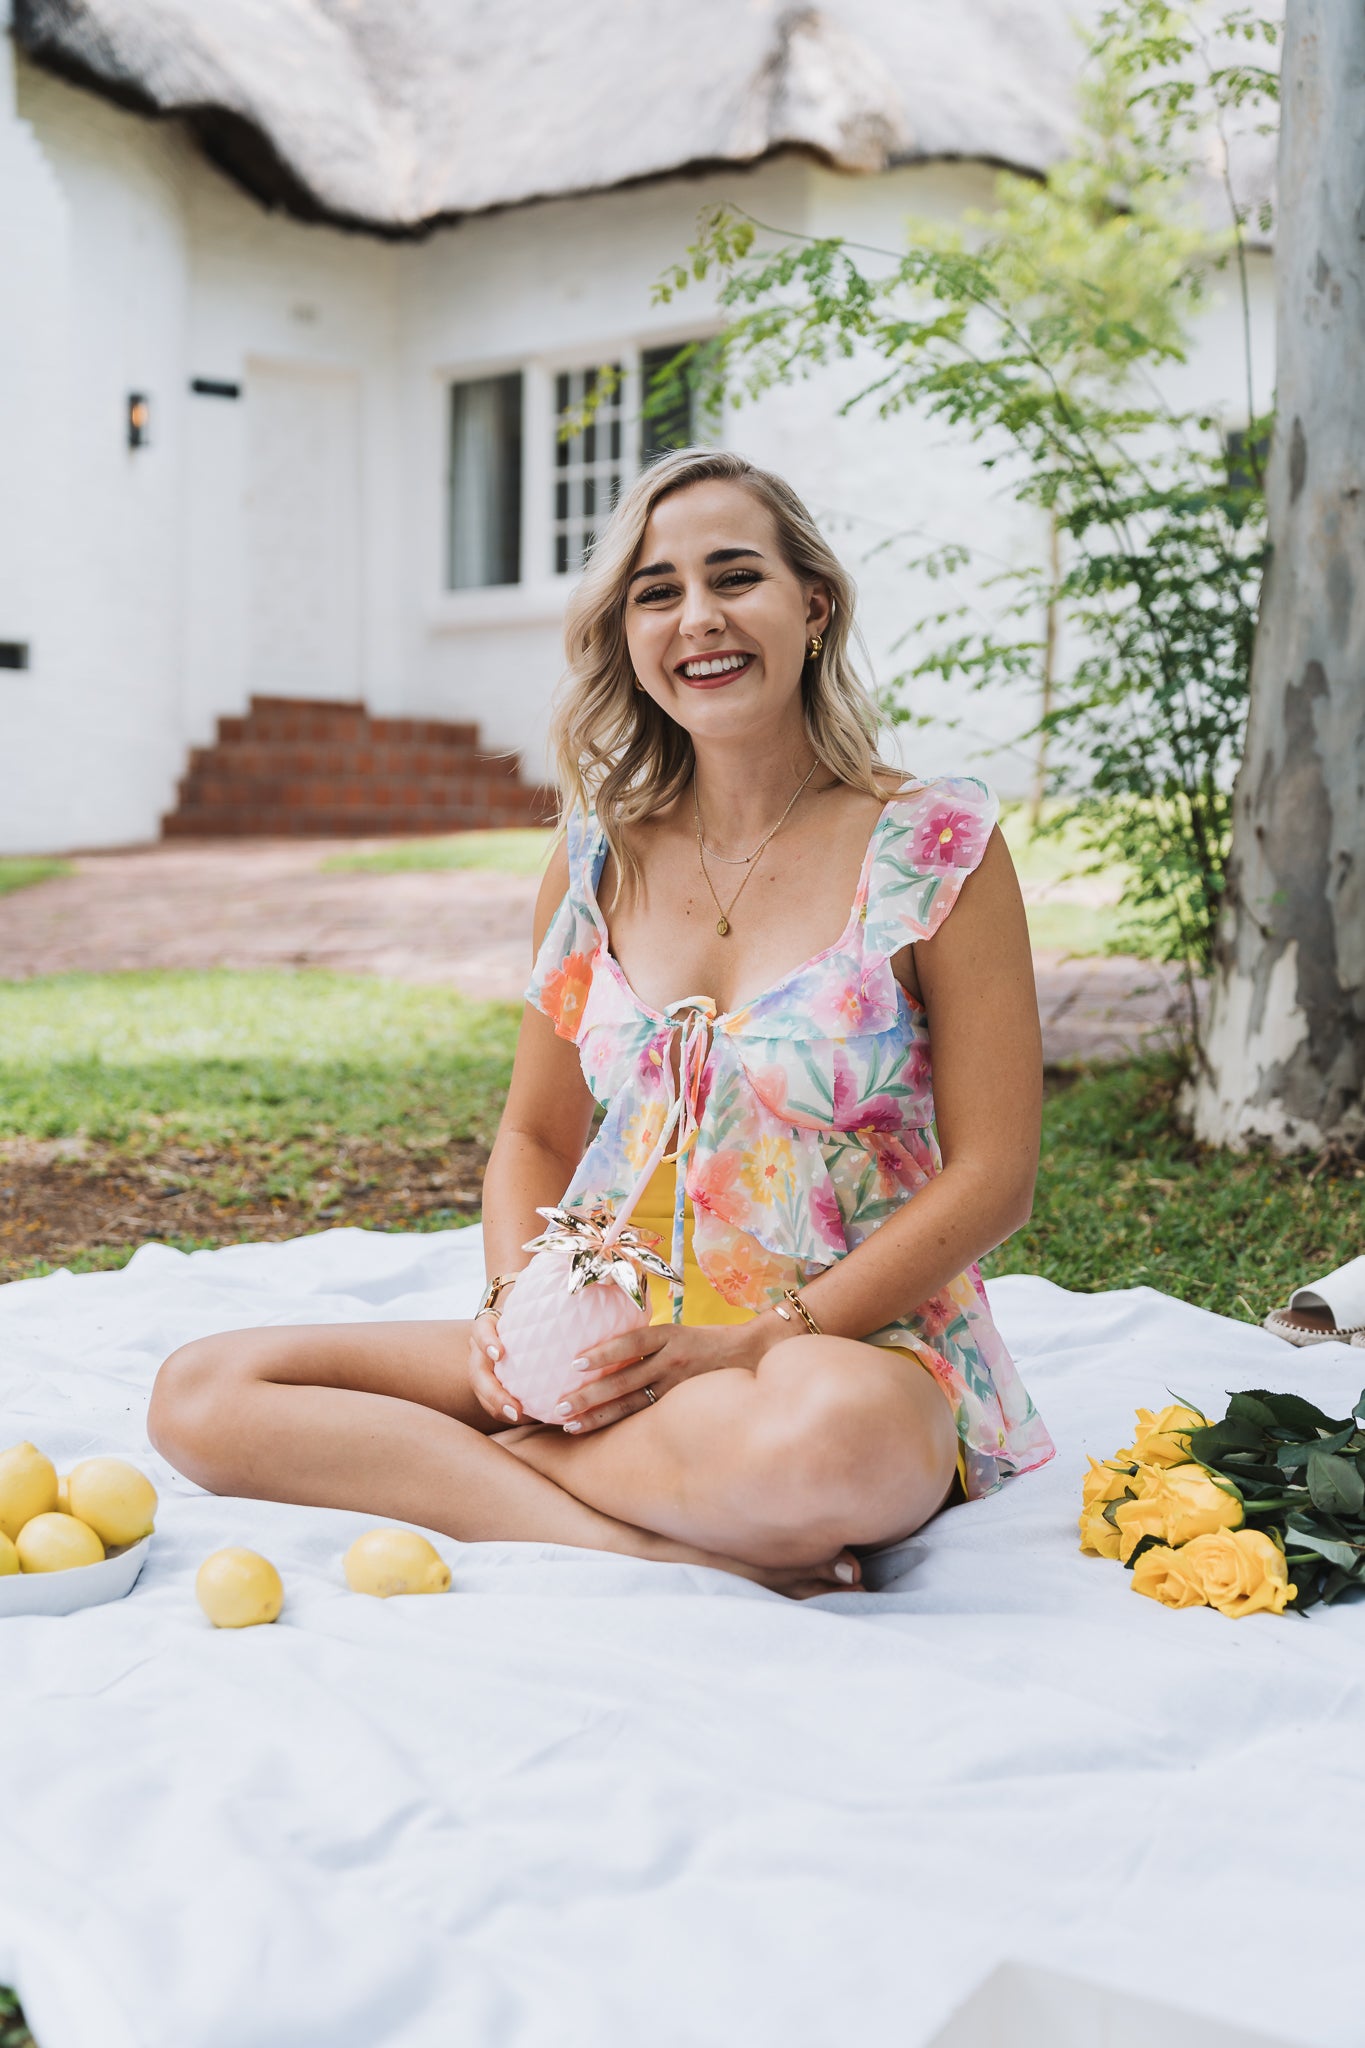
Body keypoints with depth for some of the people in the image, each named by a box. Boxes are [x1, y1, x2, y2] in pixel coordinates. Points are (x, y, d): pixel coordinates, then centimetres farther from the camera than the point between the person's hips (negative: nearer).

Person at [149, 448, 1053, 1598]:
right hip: (608, 1353, 5)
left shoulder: (934, 848, -4)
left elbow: (994, 1176, -7)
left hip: (859, 1346, -4)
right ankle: (663, 1552, -20)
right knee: (199, 1393, -12)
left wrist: (757, 1343, -16)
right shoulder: (598, 859, 8)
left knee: (829, 1430, -43)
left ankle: (470, 1463, -15)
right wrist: (516, 1311, -6)